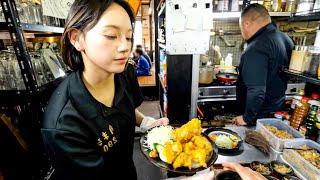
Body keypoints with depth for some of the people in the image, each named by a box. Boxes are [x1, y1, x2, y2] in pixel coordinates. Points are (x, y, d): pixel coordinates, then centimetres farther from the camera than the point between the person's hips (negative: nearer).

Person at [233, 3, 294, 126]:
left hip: (260, 114, -8)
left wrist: (247, 118, -19)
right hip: (278, 108, 9)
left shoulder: (256, 49, -28)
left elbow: (256, 91, -32)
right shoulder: (284, 38, 2)